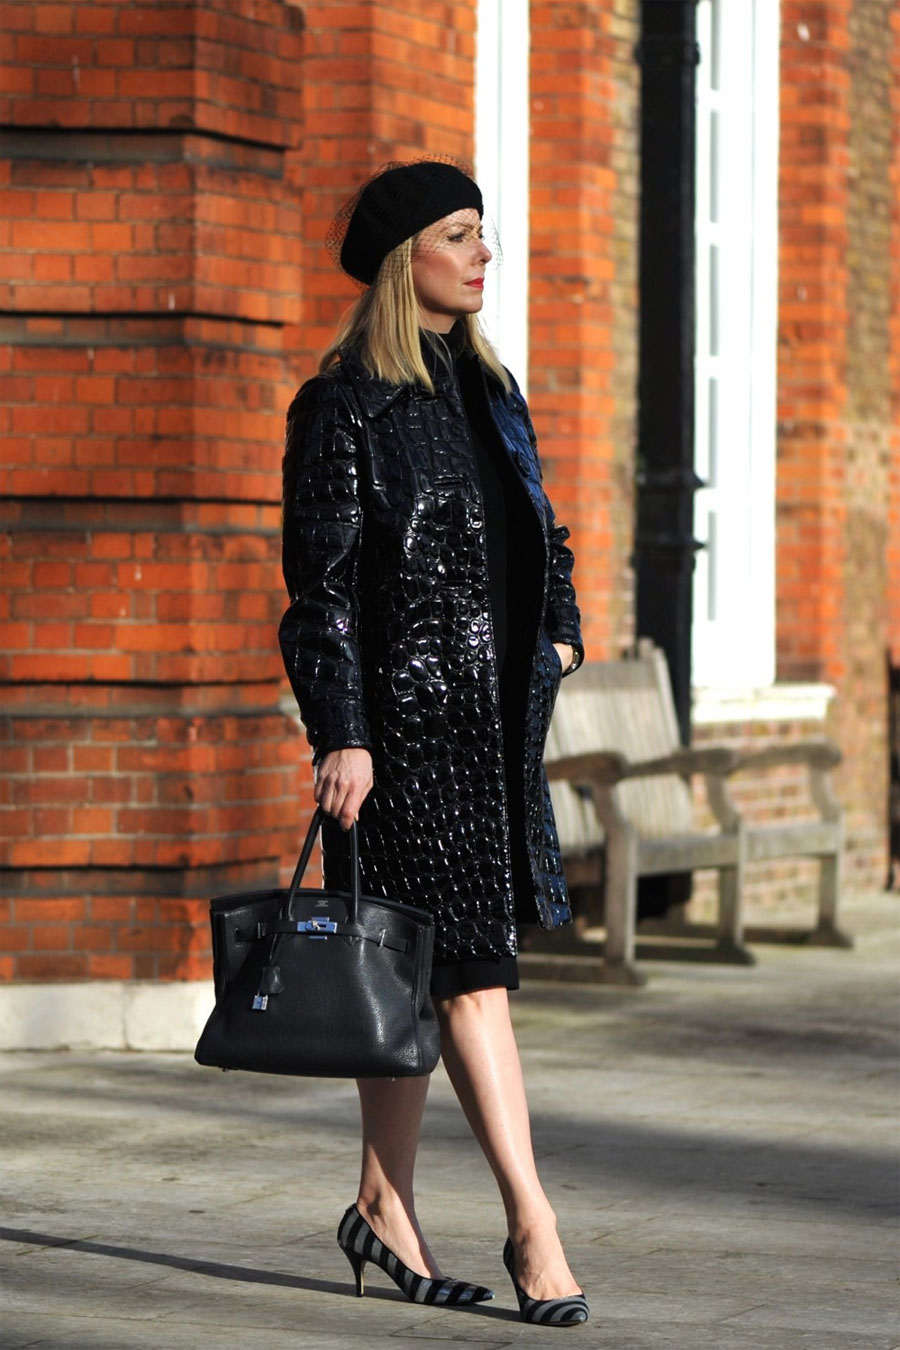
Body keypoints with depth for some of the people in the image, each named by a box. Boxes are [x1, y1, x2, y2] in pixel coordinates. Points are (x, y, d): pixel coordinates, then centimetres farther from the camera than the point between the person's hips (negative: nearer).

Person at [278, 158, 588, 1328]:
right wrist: (340, 736, -17)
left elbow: (537, 524, 27)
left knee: (420, 967, 11)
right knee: (469, 963, -9)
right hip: (406, 711, -8)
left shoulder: (485, 384, 14)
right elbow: (322, 585, -12)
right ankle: (532, 1224, -8)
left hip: (497, 706, 8)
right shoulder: (345, 404, -9)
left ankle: (384, 1207, 18)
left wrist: (558, 631, 15)